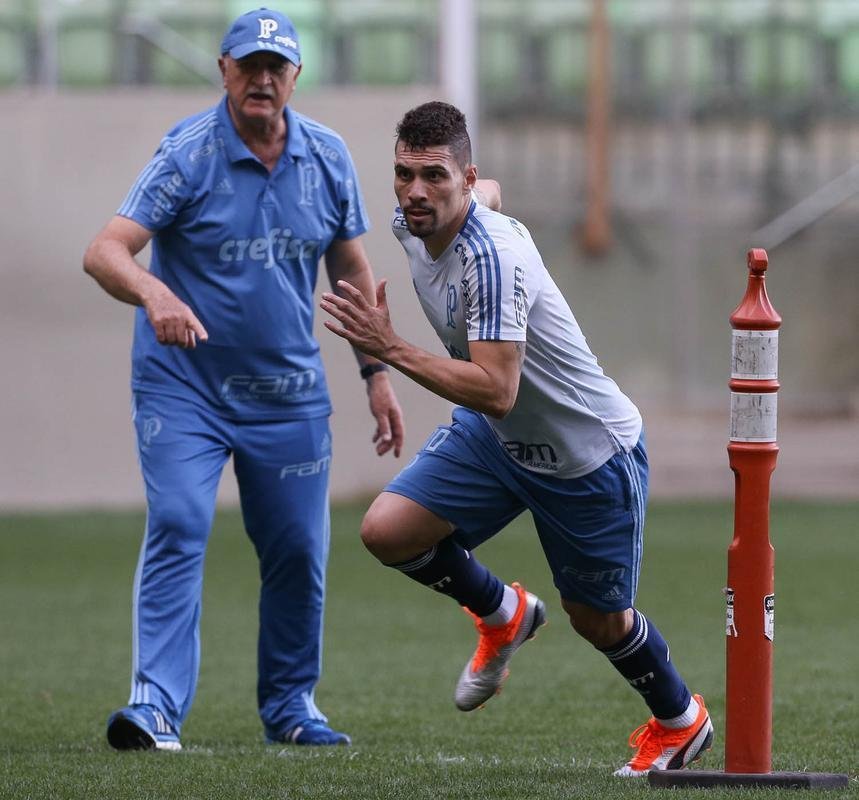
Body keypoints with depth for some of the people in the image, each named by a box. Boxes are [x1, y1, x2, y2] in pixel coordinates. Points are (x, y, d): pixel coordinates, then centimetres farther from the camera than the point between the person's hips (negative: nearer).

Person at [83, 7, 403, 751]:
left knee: (297, 550, 6)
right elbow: (104, 250, -25)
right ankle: (156, 704, -21)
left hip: (288, 393, 4)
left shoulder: (328, 157, 0)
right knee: (177, 529, -17)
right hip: (182, 385, -4)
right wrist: (154, 292, -45)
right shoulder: (187, 153, -14)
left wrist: (376, 370, 10)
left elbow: (351, 266, 13)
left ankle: (290, 703, 23)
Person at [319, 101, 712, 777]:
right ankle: (504, 614, 18)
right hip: (496, 439, 7)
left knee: (599, 620, 8)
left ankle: (680, 720, 39)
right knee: (387, 531, -10)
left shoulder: (492, 258, -34)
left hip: (590, 454, -7)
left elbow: (495, 390, -41)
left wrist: (393, 350, -43)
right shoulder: (415, 224, -9)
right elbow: (491, 195, 16)